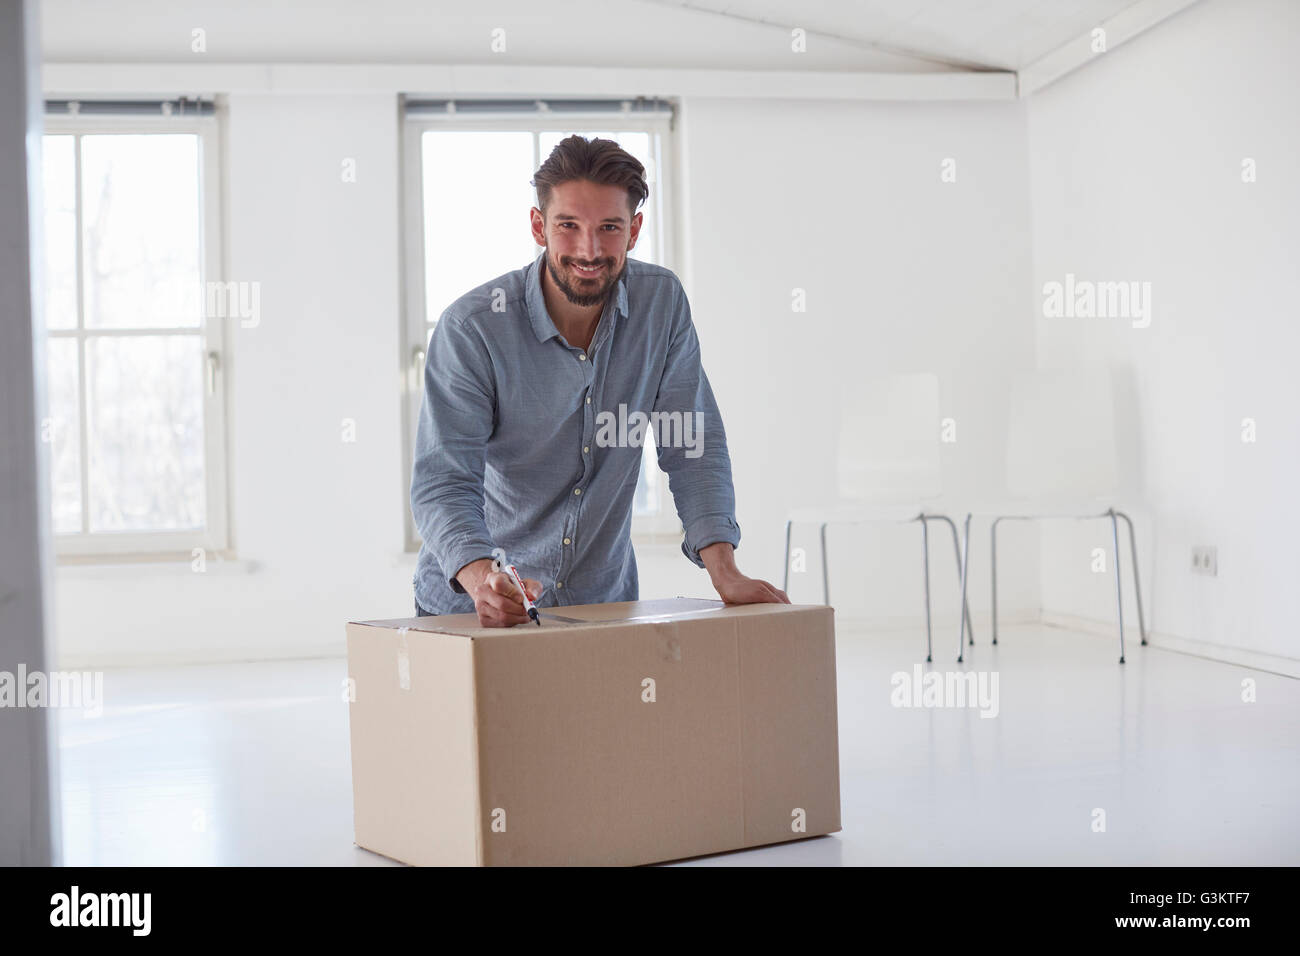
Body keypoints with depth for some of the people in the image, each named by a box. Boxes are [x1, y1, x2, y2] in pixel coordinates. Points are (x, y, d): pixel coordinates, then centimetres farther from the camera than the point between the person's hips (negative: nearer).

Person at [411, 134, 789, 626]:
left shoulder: (662, 303, -4)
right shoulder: (470, 328, -15)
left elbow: (691, 447, -2)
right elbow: (443, 483, -19)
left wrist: (725, 572, -14)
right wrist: (483, 580, -38)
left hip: (604, 601, 2)